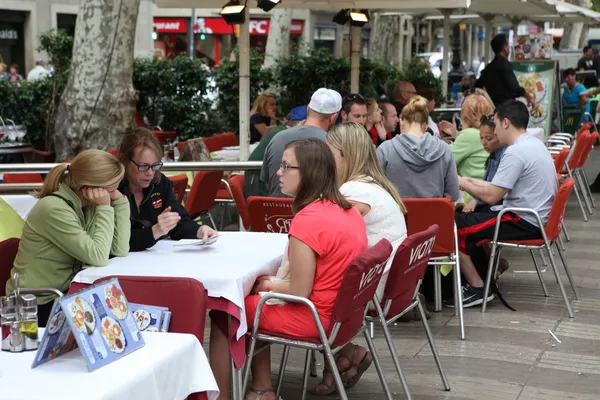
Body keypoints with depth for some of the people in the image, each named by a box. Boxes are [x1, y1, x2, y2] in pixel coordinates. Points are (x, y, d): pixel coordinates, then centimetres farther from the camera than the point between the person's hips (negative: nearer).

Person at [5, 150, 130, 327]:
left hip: (63, 293, 8)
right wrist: (105, 208, -19)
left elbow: (120, 249, -5)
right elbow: (98, 257, -25)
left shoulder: (85, 206, 1)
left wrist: (119, 200, -7)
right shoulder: (54, 209, -24)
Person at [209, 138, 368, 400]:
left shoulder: (307, 221, -24)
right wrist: (274, 281, 10)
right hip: (343, 310, 9)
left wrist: (269, 285, -1)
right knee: (256, 300, 24)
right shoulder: (348, 210, 3)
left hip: (315, 318, -9)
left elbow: (299, 292, -21)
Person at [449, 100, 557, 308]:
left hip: (524, 222, -10)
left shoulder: (515, 152, -21)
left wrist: (462, 183, -5)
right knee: (469, 216, 18)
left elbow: (491, 196, -21)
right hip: (537, 217, 10)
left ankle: (477, 289, -4)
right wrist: (471, 182, 12)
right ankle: (486, 272, 17)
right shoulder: (534, 143, 11)